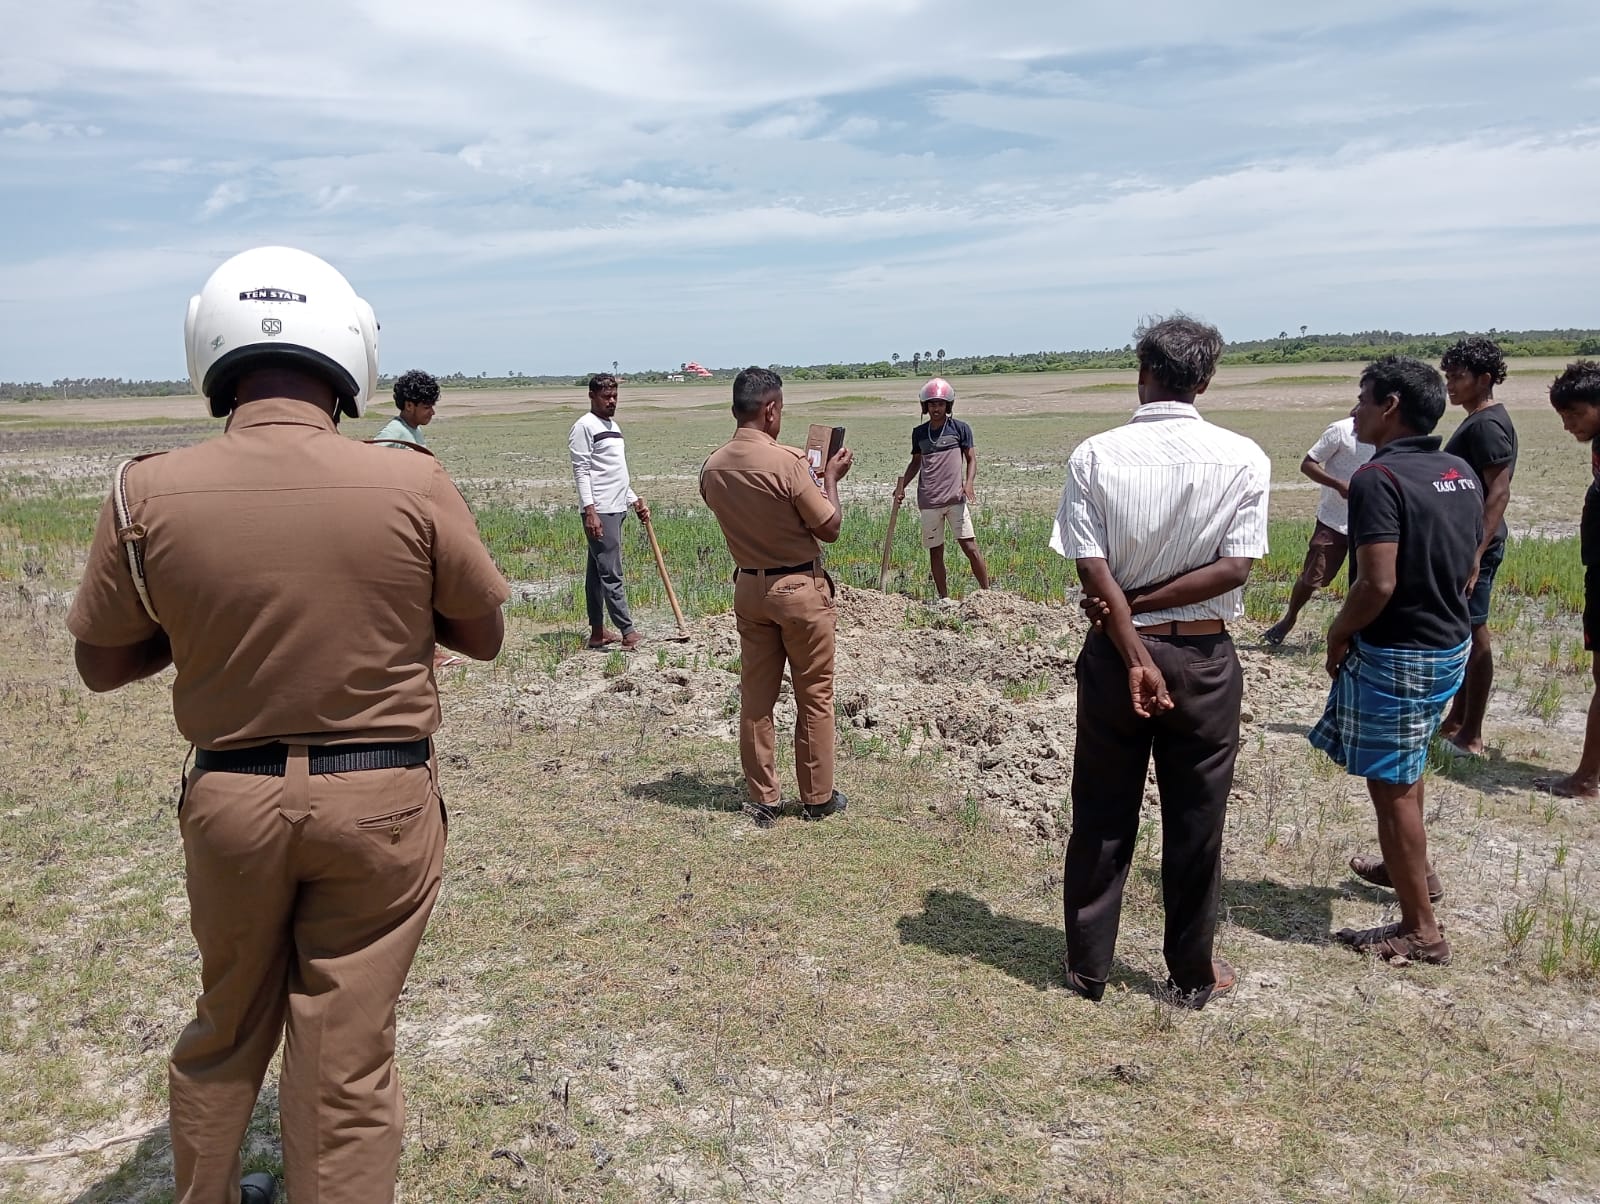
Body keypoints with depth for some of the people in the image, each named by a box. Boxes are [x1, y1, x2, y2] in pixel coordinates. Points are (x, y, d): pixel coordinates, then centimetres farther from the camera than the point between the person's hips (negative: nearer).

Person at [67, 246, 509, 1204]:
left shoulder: (150, 495, -11)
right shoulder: (413, 485, -15)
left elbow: (102, 664, 2)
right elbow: (484, 636, -2)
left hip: (230, 797, 3)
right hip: (380, 798, -2)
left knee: (227, 1029, 25)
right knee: (348, 1051, 10)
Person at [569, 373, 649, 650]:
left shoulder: (613, 426, 20)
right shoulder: (584, 426, -8)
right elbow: (581, 471, -13)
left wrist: (635, 500, 22)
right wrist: (590, 510, -20)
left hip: (616, 509, 9)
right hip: (599, 512, -9)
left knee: (598, 572, 12)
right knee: (611, 573, -10)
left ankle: (598, 632, 15)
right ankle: (627, 632, -12)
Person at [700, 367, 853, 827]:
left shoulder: (712, 468, -1)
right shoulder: (786, 461, -21)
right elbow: (829, 528, -13)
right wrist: (830, 478, 2)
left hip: (749, 587, 6)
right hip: (800, 588, -5)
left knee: (755, 696, 11)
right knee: (814, 696, 9)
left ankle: (762, 800, 19)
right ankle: (818, 797, 19)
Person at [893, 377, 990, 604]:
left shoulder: (960, 428, 2)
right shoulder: (919, 433, 11)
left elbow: (971, 459, 3)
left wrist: (968, 483, -14)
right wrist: (902, 484, 8)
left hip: (955, 499, -3)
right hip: (928, 501, 3)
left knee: (970, 547, -7)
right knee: (935, 551, 7)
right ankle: (944, 598, 16)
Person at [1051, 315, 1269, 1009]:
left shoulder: (1094, 456, -8)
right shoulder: (1242, 459, -7)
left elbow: (1093, 570, -13)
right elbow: (1235, 567, -11)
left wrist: (1135, 656, -13)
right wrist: (1144, 604, -8)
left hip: (1114, 651, 1)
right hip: (1203, 657, 0)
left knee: (1101, 818, 13)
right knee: (1195, 823, 13)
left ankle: (1087, 967, 26)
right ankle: (1192, 976, 27)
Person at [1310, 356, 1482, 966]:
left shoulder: (1379, 478, -22)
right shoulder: (1463, 474, 5)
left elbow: (1377, 583, -27)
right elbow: (1467, 567, 13)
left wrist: (1339, 633, -11)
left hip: (1396, 653, -9)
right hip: (1451, 642, 9)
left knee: (1392, 786, 2)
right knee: (1403, 768, 28)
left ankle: (1420, 929, 12)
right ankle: (1413, 869, 45)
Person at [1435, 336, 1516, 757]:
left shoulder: (1488, 425, -16)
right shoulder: (1477, 421, 15)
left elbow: (1499, 492, -22)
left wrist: (1476, 552, -28)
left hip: (1473, 544, -10)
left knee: (1473, 634, -4)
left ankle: (1471, 736, 4)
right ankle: (1456, 722, 25)